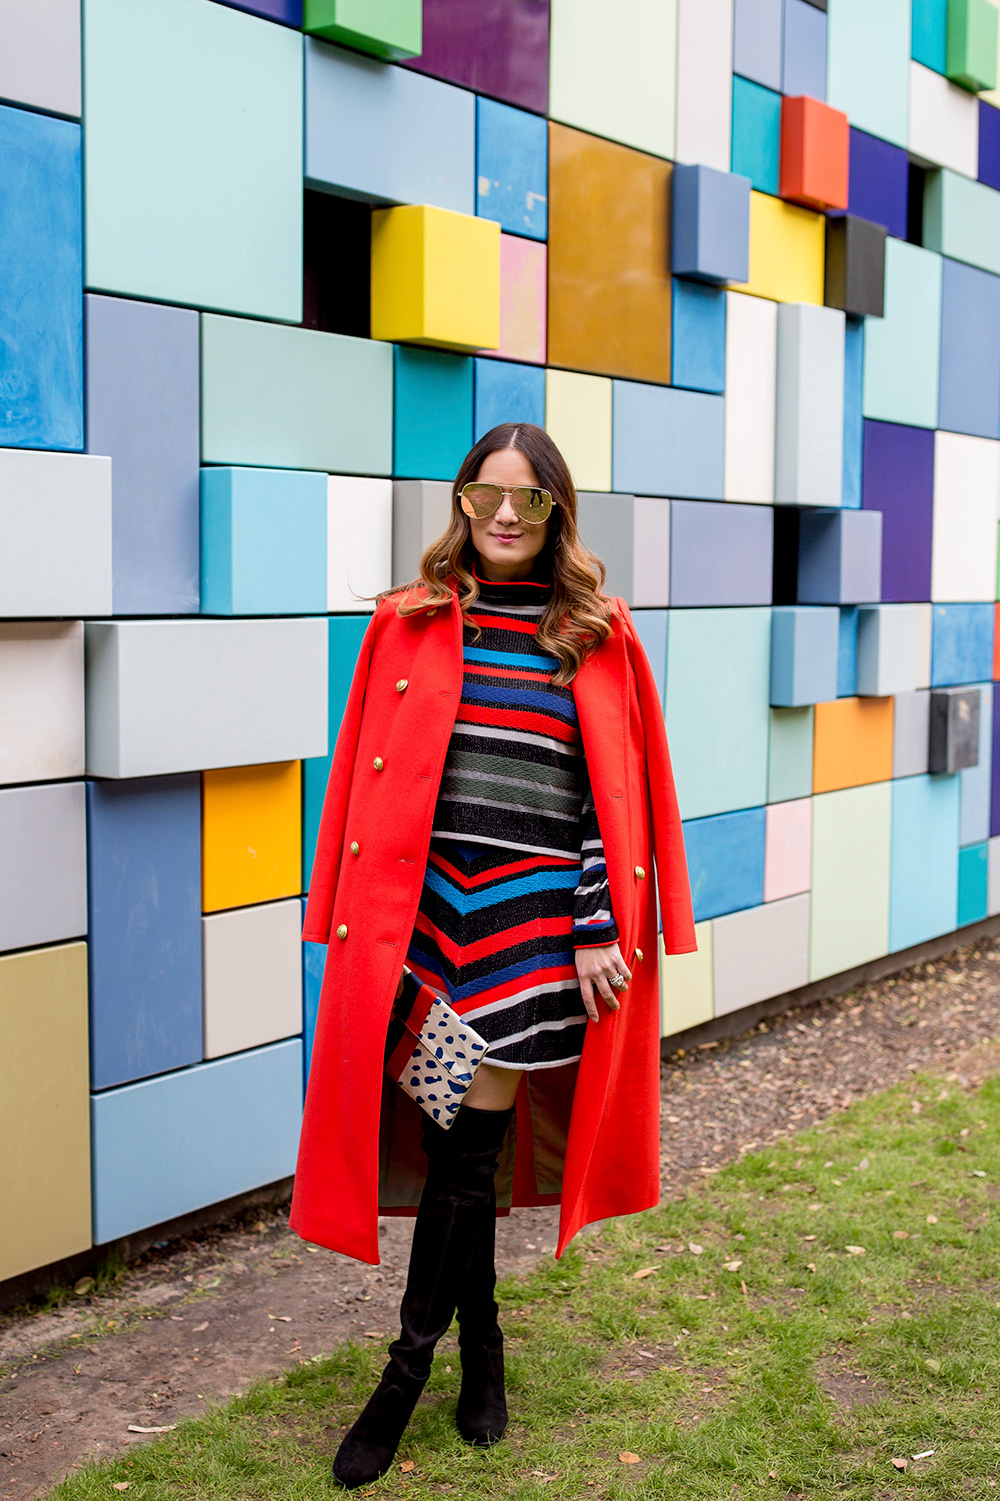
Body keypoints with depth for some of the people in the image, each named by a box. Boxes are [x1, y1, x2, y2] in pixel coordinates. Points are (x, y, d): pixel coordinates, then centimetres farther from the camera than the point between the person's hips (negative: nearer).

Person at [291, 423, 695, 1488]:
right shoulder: (409, 622, 6)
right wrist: (357, 921, 1)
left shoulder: (597, 633, 4)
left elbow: (616, 793, 2)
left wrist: (602, 932, -4)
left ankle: (408, 1369, 14)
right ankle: (481, 1348, 28)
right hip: (425, 907, 1)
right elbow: (366, 780, 6)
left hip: (536, 914, -1)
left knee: (471, 1144, 0)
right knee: (453, 1141, 7)